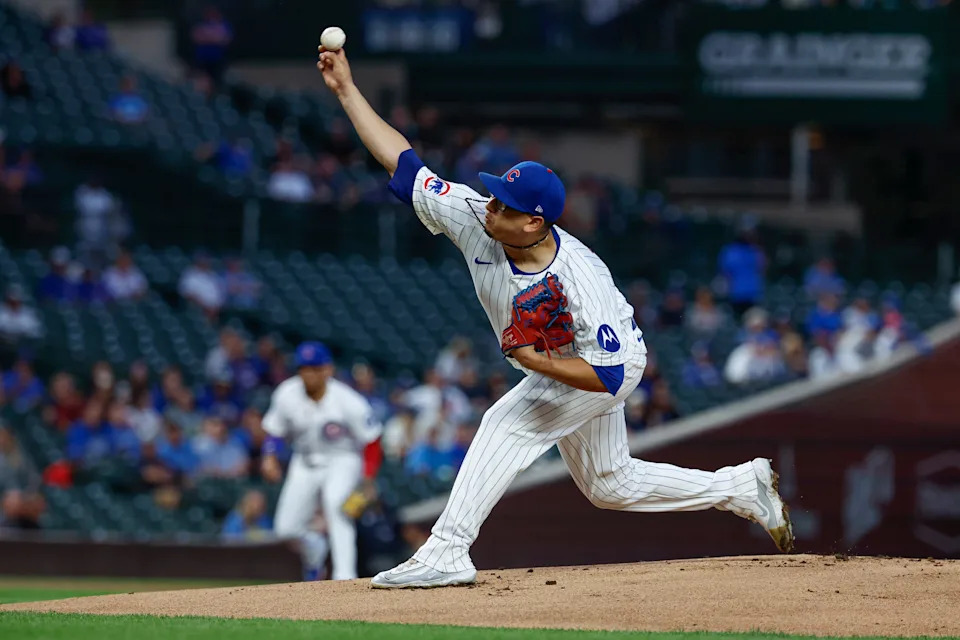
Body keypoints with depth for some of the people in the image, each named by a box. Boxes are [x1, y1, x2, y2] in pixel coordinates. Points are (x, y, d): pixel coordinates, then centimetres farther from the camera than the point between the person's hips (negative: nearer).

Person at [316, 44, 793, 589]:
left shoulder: (581, 281, -38)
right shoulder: (476, 220, -24)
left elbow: (608, 376, -35)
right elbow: (405, 165, -21)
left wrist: (534, 360, -40)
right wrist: (347, 90, -26)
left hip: (610, 365, -8)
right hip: (551, 369, 8)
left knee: (509, 422, -27)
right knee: (611, 485, 18)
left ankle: (447, 552, -27)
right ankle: (744, 487, 30)